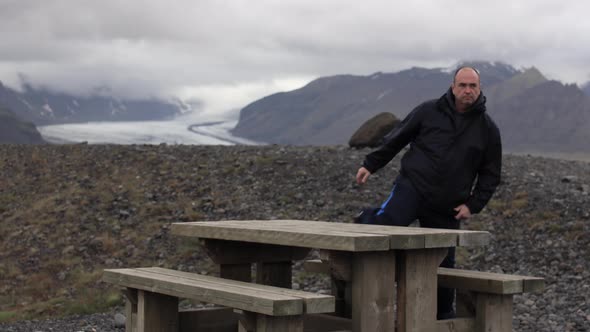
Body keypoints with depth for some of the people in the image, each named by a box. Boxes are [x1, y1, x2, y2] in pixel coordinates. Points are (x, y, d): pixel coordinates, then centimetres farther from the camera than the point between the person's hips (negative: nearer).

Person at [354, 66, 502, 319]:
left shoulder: (487, 129, 5)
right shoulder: (429, 112, 1)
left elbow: (490, 174, 12)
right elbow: (396, 138, 10)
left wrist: (473, 204, 1)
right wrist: (370, 165, 9)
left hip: (446, 209, 2)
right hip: (412, 187, -2)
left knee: (443, 265, 7)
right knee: (386, 222, -31)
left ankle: (443, 317, 25)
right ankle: (366, 220, 4)